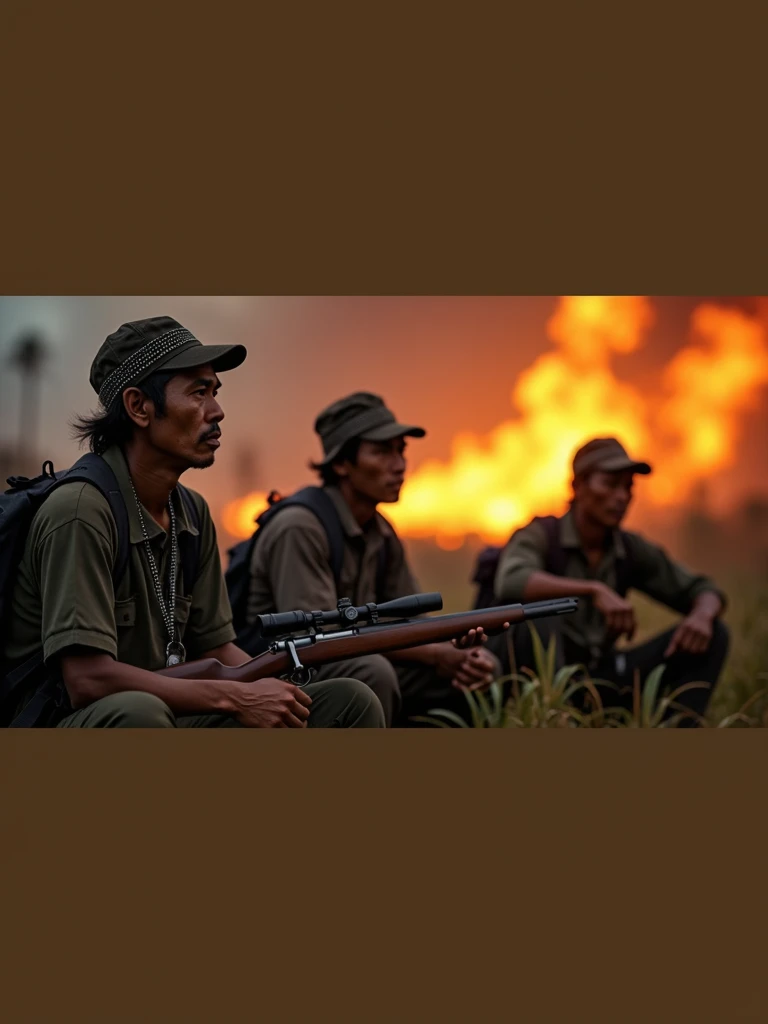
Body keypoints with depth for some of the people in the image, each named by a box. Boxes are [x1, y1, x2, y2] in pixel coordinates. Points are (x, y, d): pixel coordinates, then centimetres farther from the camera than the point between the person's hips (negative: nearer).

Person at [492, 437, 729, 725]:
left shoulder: (633, 551, 5)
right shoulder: (539, 536, -10)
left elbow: (705, 592, 7)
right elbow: (511, 582, -33)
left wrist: (702, 615, -19)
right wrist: (595, 589, -42)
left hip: (600, 678, 6)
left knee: (710, 634, -5)